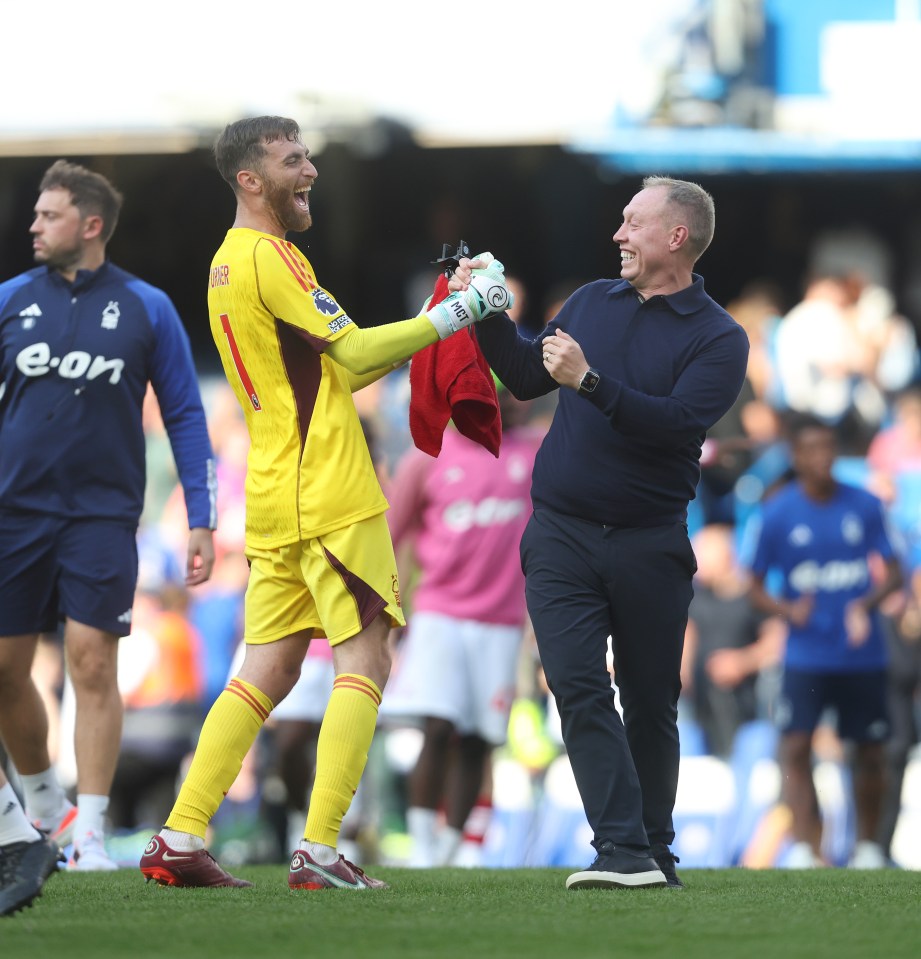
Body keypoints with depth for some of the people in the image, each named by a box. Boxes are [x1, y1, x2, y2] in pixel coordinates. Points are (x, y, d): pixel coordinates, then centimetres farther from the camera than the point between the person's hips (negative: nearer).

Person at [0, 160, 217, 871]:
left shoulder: (145, 308, 2)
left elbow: (185, 417, 6)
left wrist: (202, 522, 1)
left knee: (93, 664, -10)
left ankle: (90, 834, -6)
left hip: (103, 513, -3)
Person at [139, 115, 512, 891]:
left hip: (275, 499, 9)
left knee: (269, 670, 10)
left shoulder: (229, 262, 19)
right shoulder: (269, 257, -11)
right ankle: (319, 850, -12)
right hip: (328, 498, -9)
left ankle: (179, 841, 6)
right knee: (363, 661, -6)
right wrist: (456, 313, -9)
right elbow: (356, 354, -13)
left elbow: (331, 370, 19)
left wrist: (437, 318, 15)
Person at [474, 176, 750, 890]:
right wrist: (489, 318, 8)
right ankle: (623, 851, -19)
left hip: (649, 545, -2)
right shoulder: (592, 302, 12)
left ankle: (656, 852, 21)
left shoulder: (718, 338, -3)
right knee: (579, 687, -14)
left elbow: (678, 423, -18)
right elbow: (528, 377, 21)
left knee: (650, 702, 7)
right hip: (562, 532, 3)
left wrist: (590, 381, -24)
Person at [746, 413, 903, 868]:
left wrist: (866, 604, -14)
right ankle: (803, 846, -17)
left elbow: (894, 573, 6)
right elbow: (757, 589, 4)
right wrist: (788, 609, -17)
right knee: (796, 746, -15)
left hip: (863, 655, 1)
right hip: (806, 655, -1)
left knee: (870, 753, 6)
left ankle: (868, 845, 23)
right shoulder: (777, 514, -1)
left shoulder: (864, 505, 2)